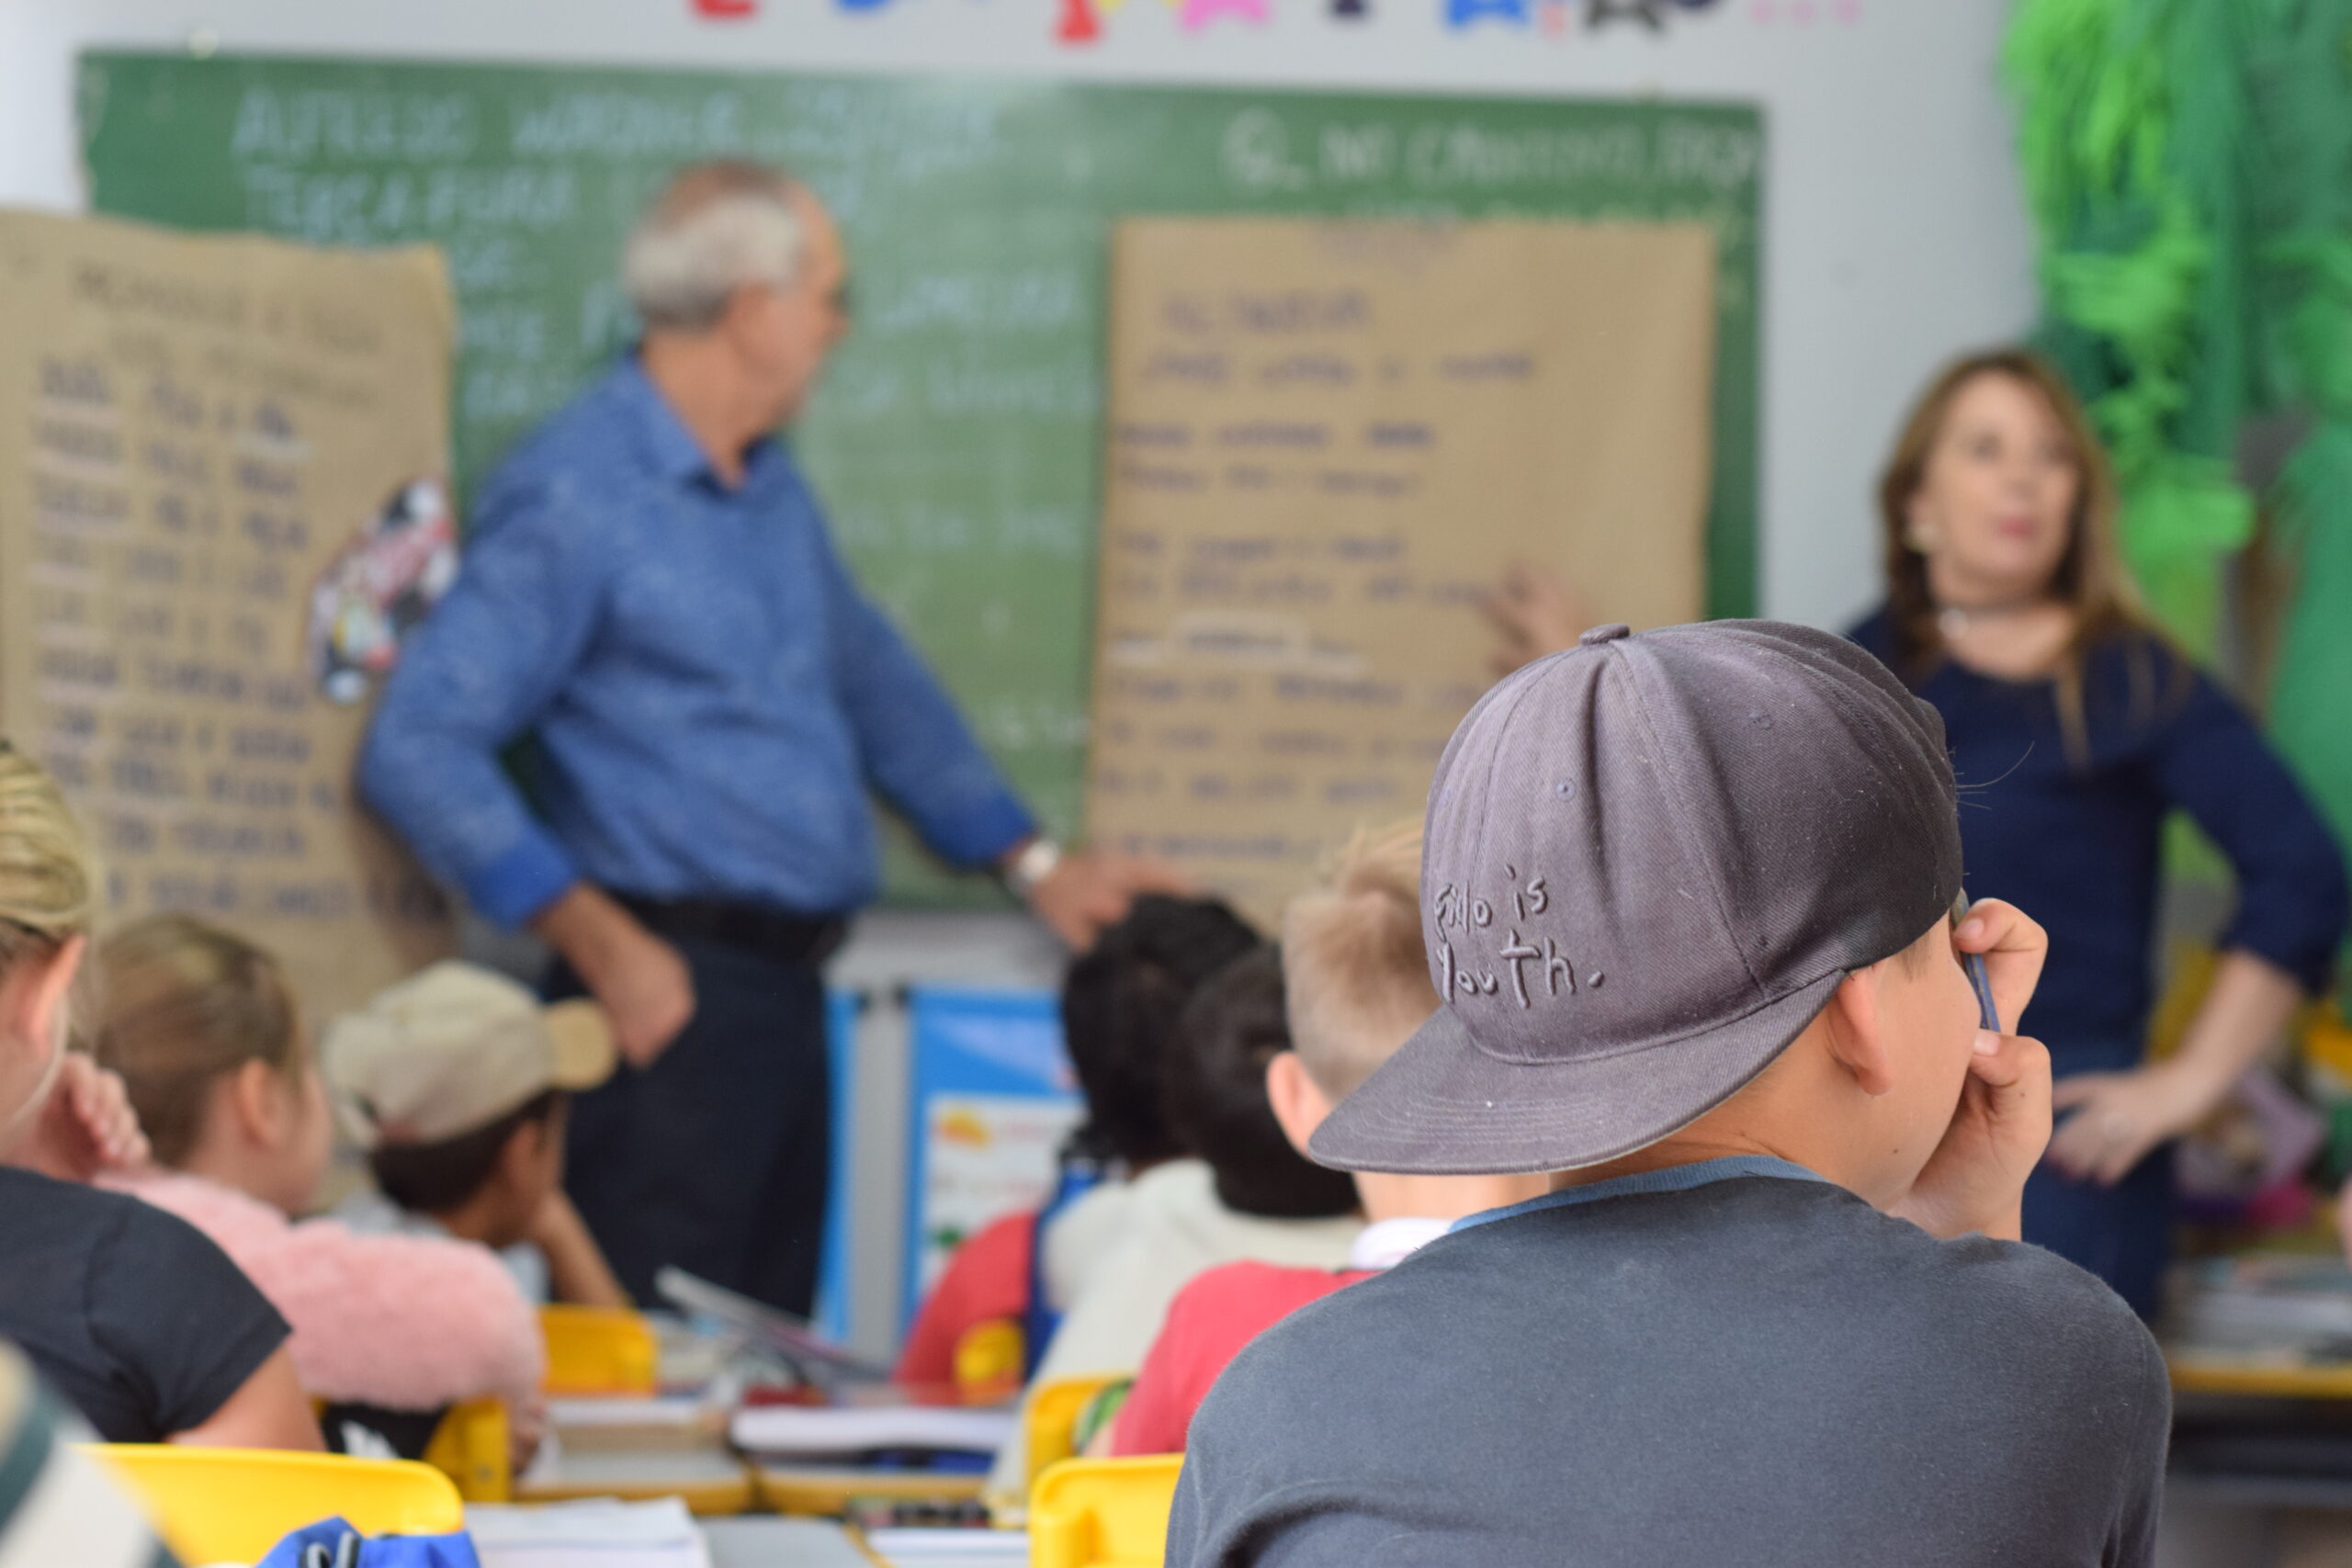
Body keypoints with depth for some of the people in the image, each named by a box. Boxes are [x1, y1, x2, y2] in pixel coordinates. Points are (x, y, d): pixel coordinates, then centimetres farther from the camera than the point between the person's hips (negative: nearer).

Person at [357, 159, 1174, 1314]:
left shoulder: (770, 492, 17)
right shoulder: (568, 500, -11)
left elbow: (875, 682, 30)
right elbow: (417, 750, -17)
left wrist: (1034, 865, 26)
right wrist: (606, 949, -20)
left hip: (784, 990, 9)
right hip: (673, 993, -9)